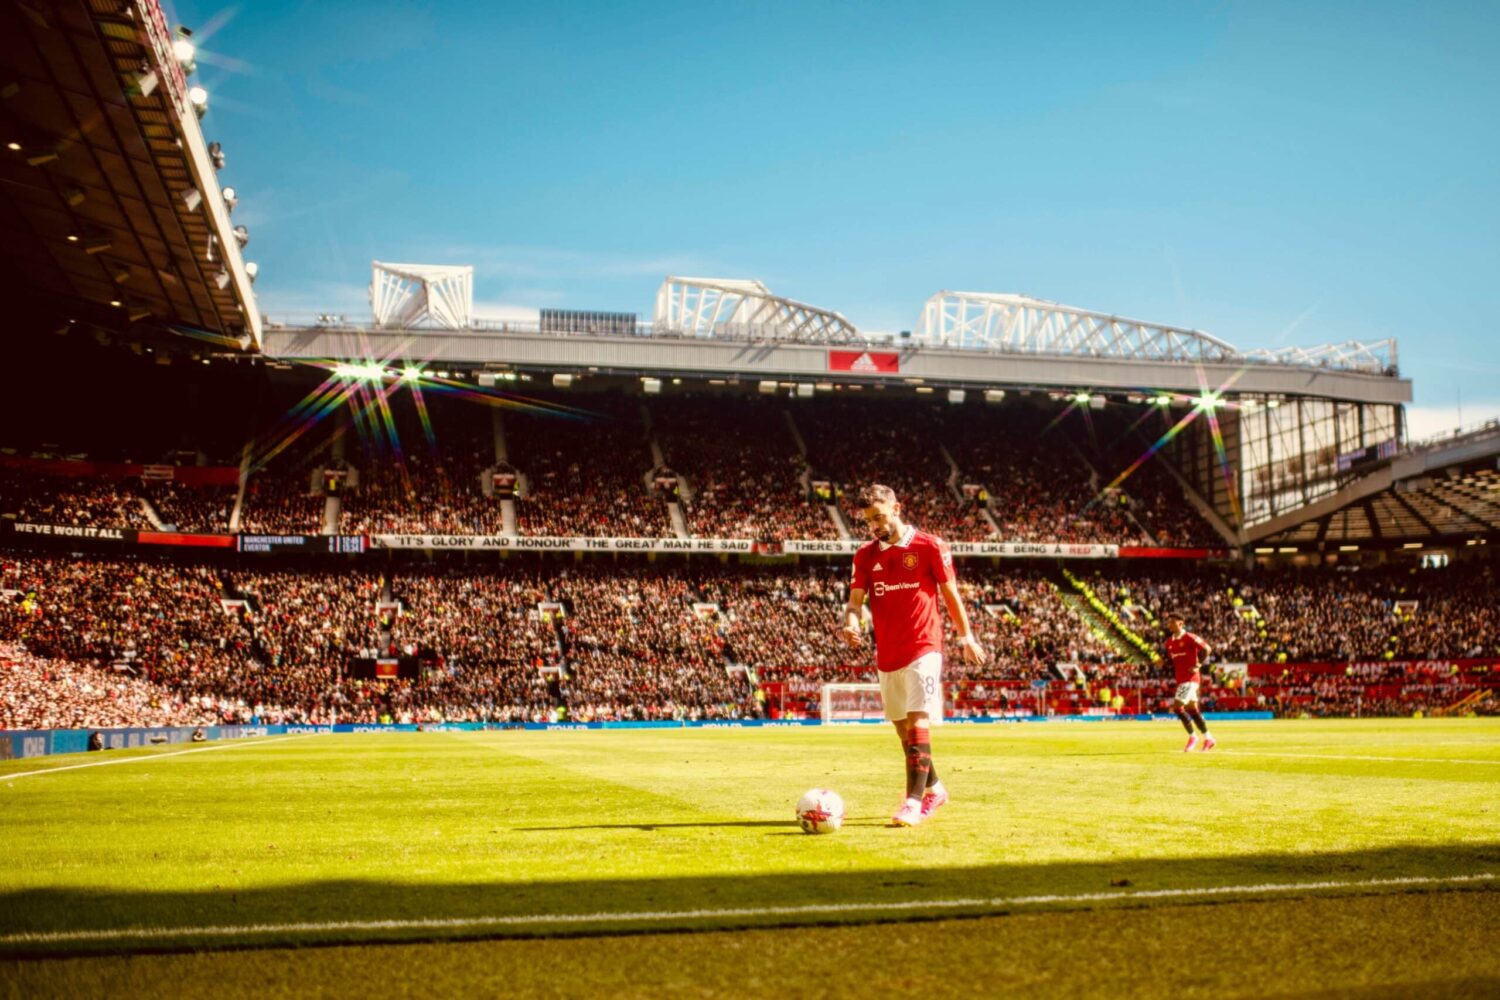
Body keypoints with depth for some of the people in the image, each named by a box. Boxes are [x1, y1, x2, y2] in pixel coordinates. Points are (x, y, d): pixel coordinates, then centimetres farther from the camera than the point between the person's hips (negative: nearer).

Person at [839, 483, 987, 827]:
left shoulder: (930, 546, -4)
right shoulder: (865, 555, 6)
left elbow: (950, 594, 3)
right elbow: (855, 600, 2)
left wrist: (966, 637, 6)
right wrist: (850, 623, -20)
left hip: (923, 649, -5)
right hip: (886, 654, 5)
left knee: (917, 722, -15)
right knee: (902, 727, 13)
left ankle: (913, 801, -15)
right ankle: (934, 789, 30)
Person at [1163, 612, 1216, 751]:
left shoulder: (1189, 638, -12)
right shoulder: (1169, 642, 11)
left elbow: (1206, 649, -16)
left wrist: (1197, 665, -16)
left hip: (1190, 678, -8)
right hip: (1180, 679, 8)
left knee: (1177, 706, -14)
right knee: (1192, 708, 11)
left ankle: (1192, 736, -1)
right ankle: (1208, 739, 21)